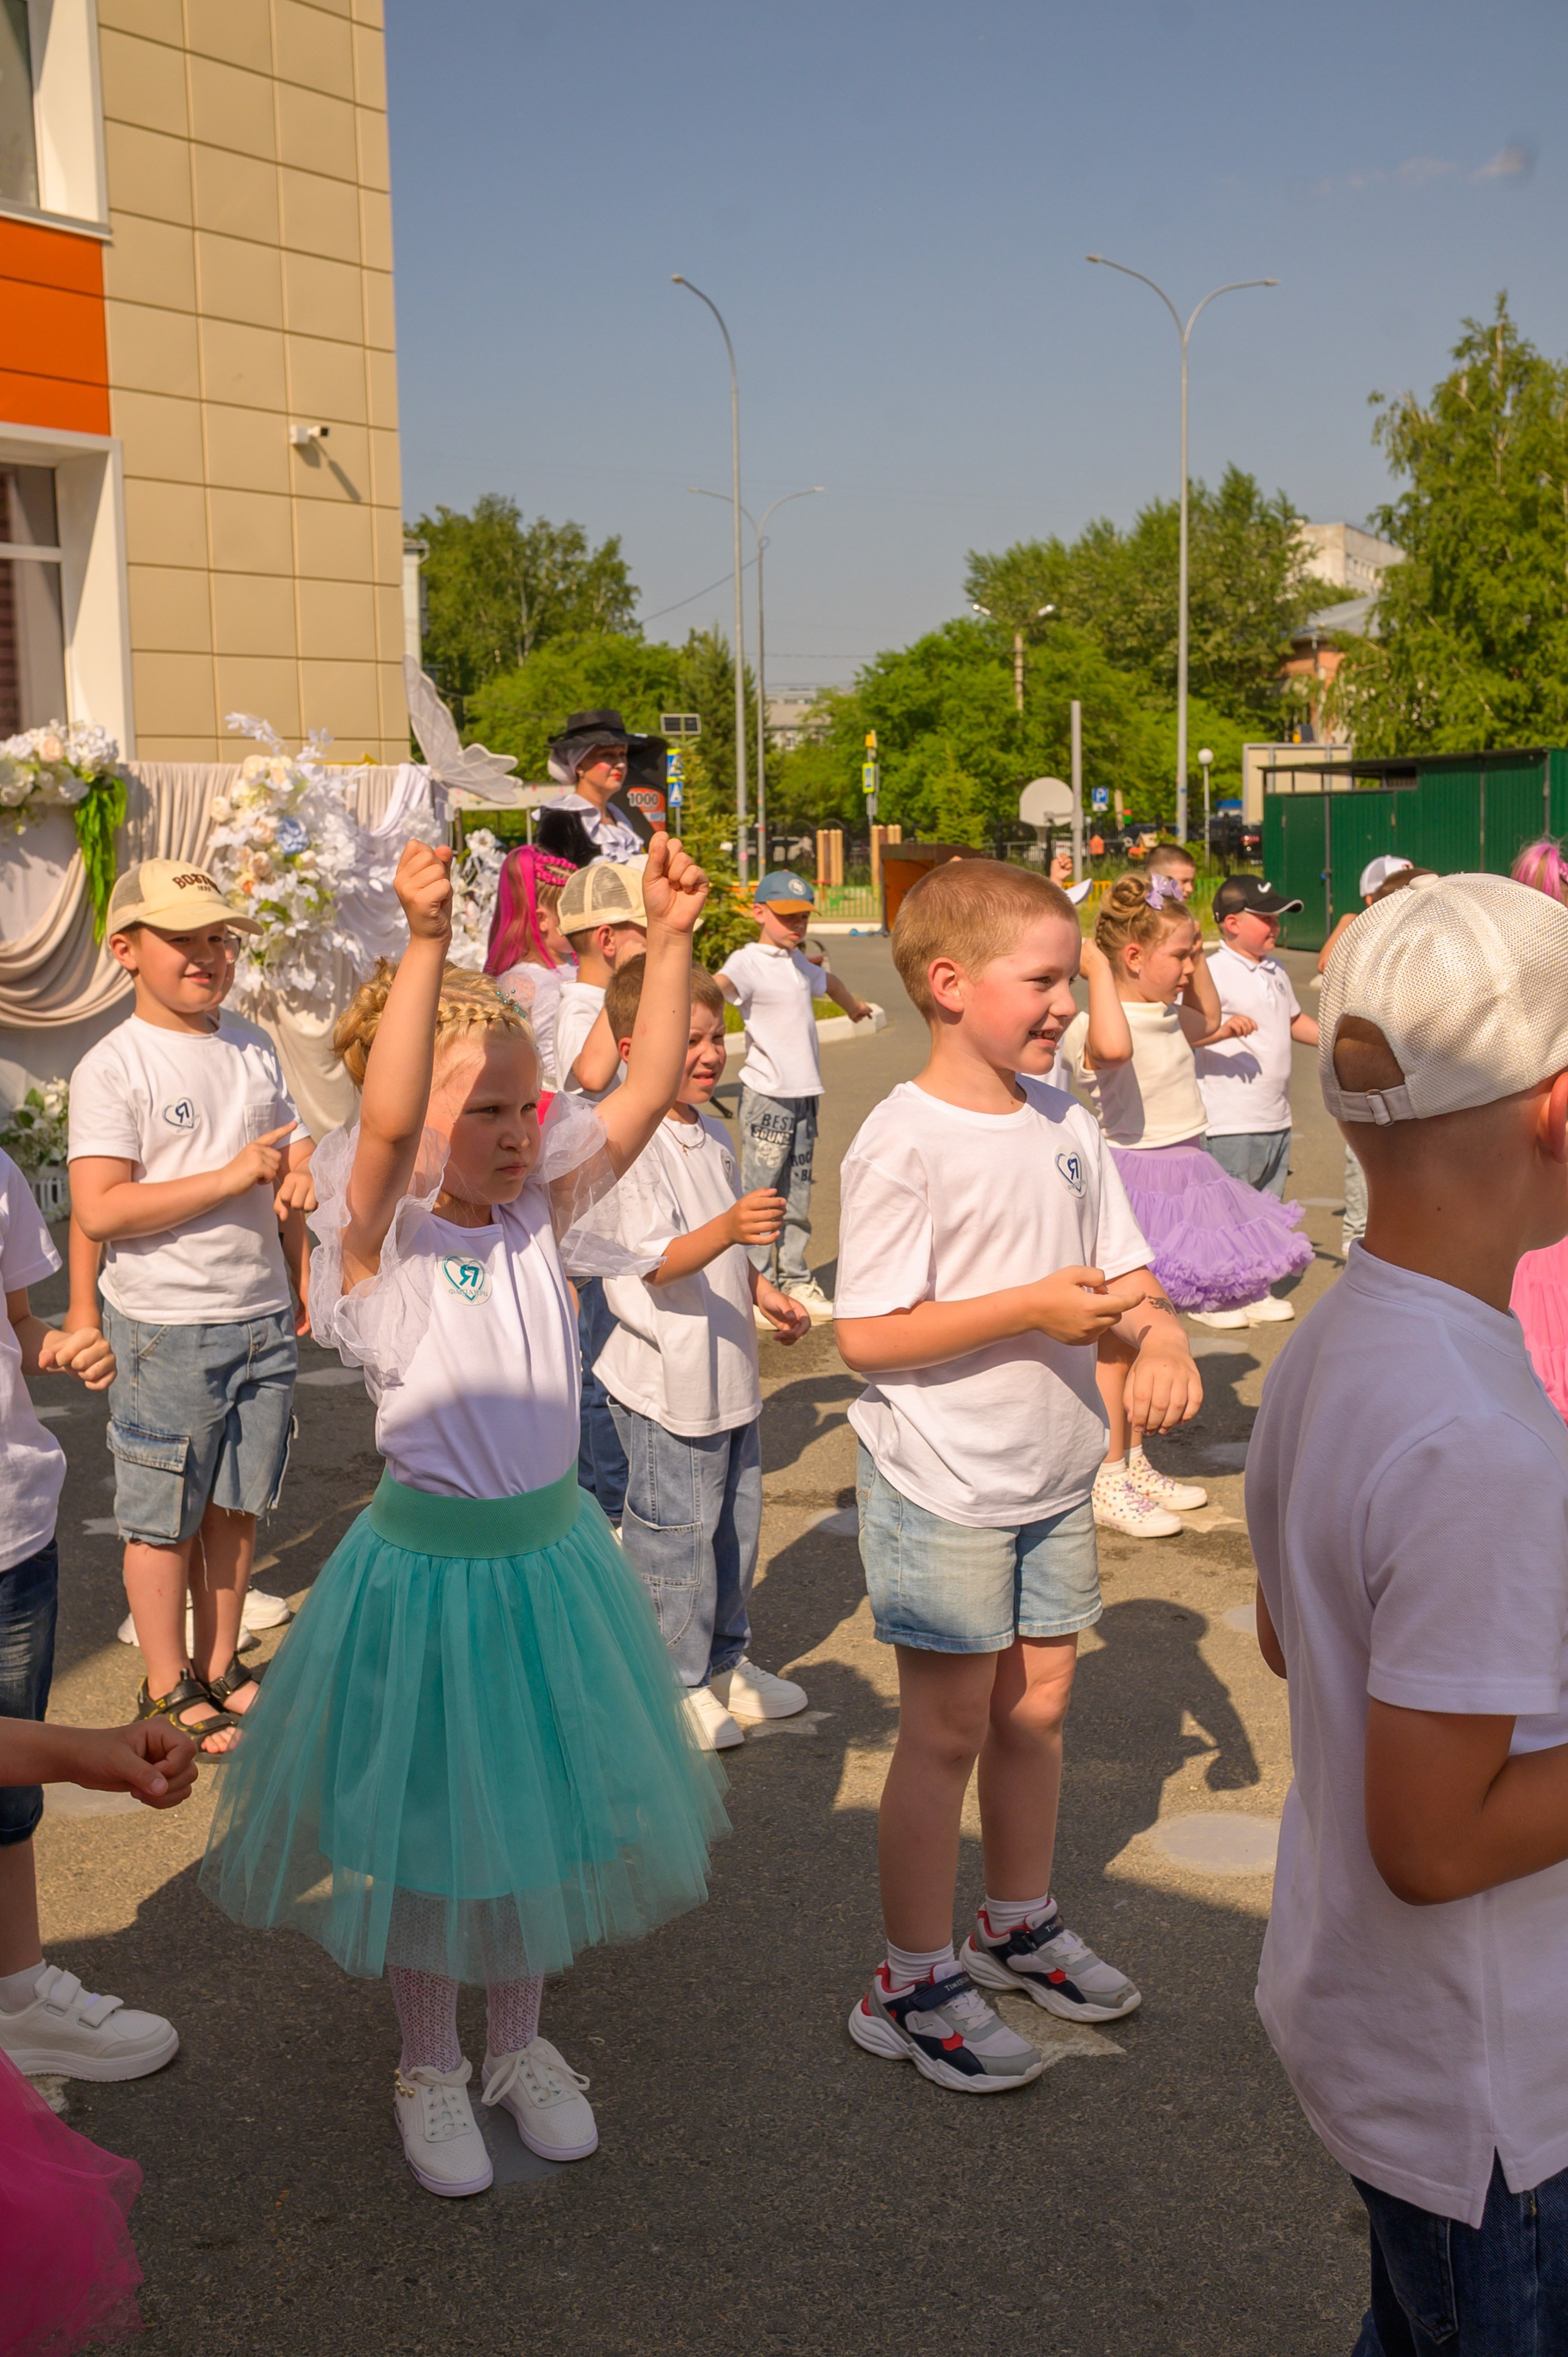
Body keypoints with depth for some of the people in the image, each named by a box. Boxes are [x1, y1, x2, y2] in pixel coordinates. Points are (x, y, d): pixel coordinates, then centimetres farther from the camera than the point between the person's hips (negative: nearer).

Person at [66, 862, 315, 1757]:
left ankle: (221, 1668, 28)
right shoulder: (113, 1067, -11)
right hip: (168, 1329, -5)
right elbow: (100, 1211, -19)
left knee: (237, 1508, 14)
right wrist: (231, 1178, -22)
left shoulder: (254, 1047, 9)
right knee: (166, 1518, 5)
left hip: (264, 1319, 6)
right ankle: (168, 1691, 19)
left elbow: (291, 1144, 23)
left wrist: (300, 1174, -1)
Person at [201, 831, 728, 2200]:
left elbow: (647, 1096, -11)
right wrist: (427, 944, -46)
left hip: (552, 1546, 5)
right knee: (427, 1827, 11)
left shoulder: (539, 1213, -2)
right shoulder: (380, 1241, -16)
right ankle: (430, 2067, 33)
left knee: (540, 1803, 18)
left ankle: (521, 2043, 40)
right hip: (429, 1560, -5)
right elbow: (385, 1125, -36)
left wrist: (671, 941, -23)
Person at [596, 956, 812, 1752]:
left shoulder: (710, 1134, 11)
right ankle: (674, 1684, 16)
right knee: (676, 1531, 1)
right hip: (666, 1380, -9)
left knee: (737, 1519, 18)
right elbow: (654, 1264, -27)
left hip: (726, 1372, 9)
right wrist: (728, 1228, -41)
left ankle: (724, 1660, 33)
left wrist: (764, 1292, 14)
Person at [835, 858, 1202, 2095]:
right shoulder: (904, 1144, -19)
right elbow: (869, 1335, -21)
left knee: (1037, 1706, 17)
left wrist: (1159, 1331, -13)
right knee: (950, 1727, 3)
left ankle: (1021, 1923, 38)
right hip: (941, 1484, -6)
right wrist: (1032, 1308, -25)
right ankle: (914, 1983, 19)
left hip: (1054, 1472, 7)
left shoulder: (1065, 1124, 3)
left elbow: (1120, 1263, 9)